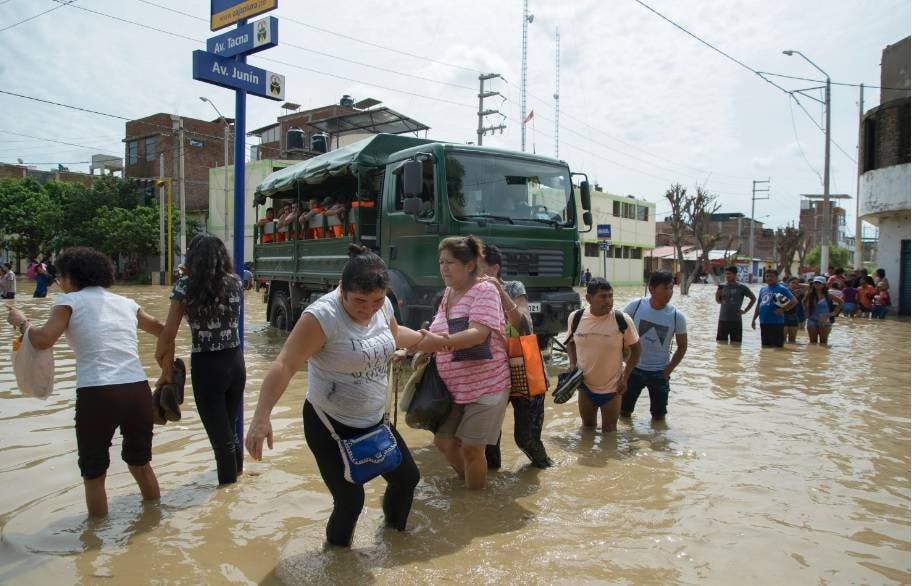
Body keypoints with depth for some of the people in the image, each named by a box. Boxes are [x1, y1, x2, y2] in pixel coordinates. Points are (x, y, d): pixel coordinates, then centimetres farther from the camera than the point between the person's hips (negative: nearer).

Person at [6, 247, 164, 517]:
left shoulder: (70, 301, 4)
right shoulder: (126, 303, 18)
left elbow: (43, 340, -8)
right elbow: (159, 329, 31)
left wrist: (22, 322, 12)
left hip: (96, 394, -4)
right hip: (138, 391, 5)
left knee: (94, 473, 16)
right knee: (140, 462, 25)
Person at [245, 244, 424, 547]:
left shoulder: (382, 306, -6)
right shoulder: (323, 315, -28)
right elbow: (285, 365, -33)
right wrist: (261, 417, -42)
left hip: (374, 421, 7)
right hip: (330, 427, -7)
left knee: (407, 477, 16)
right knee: (350, 500, -4)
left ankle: (394, 526, 48)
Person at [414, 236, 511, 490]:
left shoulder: (485, 290, -15)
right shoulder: (448, 293, 8)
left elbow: (479, 334, -29)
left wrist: (441, 342, -42)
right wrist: (425, 347, 2)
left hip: (485, 385, -8)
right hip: (453, 386, 8)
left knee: (471, 448, -2)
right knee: (443, 440, 14)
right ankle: (466, 479, 38)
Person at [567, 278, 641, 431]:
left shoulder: (622, 320, -17)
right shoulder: (575, 317, -10)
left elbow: (635, 349, -4)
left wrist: (625, 378, -10)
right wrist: (573, 364, -6)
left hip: (612, 387, -2)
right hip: (585, 385, 2)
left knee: (609, 430, 12)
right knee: (587, 427, 21)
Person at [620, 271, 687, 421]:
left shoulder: (677, 316, -14)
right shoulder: (635, 306, -15)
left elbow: (682, 346, -1)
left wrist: (669, 369, -7)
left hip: (659, 373, 0)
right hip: (634, 368, 0)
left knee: (658, 417, 9)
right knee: (624, 412, 12)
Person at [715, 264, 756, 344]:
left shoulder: (742, 287, -3)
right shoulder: (722, 286, 5)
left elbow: (753, 298, 7)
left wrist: (745, 310, 0)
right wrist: (717, 294, -8)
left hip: (735, 320, -2)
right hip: (722, 320, 3)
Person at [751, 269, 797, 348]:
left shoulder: (781, 289, -4)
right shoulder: (762, 289, 16)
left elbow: (794, 301, -10)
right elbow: (759, 305, 22)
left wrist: (783, 309, -17)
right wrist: (754, 319, 18)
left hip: (776, 322, -6)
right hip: (763, 322, 7)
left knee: (776, 347, -4)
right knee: (764, 346, 12)